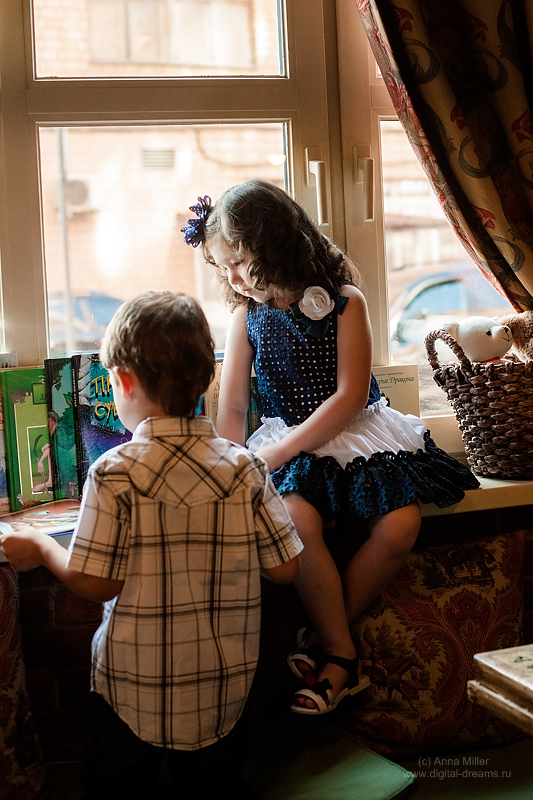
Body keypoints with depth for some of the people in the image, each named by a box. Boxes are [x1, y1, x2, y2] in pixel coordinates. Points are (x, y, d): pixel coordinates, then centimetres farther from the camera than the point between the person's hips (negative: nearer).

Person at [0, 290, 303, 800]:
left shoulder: (115, 473, -18)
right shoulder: (245, 467, -9)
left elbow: (95, 583, -15)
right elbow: (284, 569, -4)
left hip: (134, 686, -3)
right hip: (222, 687, 3)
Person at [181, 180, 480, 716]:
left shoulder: (344, 302, -6)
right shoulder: (247, 315, 4)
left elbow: (350, 398, -13)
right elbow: (231, 410, 7)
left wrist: (273, 454, -18)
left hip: (358, 433, -1)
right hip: (290, 442, 1)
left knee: (400, 524, -25)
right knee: (296, 518, -31)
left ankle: (322, 640, -6)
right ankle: (342, 655, -15)